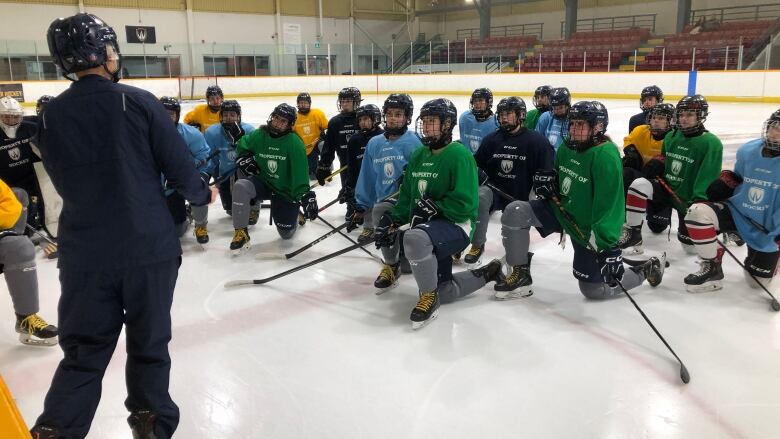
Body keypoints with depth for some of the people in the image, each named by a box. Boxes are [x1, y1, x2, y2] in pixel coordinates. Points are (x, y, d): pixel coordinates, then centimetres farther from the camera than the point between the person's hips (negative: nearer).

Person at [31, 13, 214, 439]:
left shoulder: (50, 117, 1)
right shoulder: (138, 102, -10)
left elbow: (66, 185, 10)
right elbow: (177, 163, -7)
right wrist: (202, 193, 13)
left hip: (84, 254, 3)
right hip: (149, 247, -2)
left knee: (84, 350, 14)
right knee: (149, 340, 14)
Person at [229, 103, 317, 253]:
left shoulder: (294, 142, -19)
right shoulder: (258, 135, -9)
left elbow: (300, 172, -24)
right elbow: (241, 146, 13)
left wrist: (305, 195, -32)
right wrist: (244, 159, -6)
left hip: (286, 190, -2)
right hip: (262, 182, 2)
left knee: (286, 234, 2)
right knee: (241, 186, -31)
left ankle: (295, 215, 40)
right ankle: (241, 233, -16)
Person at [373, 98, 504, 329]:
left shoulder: (459, 154, -13)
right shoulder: (418, 155, 10)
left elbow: (464, 203, -18)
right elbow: (406, 197, 11)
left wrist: (433, 207, -24)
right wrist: (392, 218, -4)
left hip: (456, 226, -8)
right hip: (427, 226, 8)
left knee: (415, 238, -38)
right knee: (443, 293, 7)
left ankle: (429, 296, -16)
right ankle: (487, 274, 30)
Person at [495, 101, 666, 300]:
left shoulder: (606, 156, -25)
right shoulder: (567, 146, -2)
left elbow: (607, 206, -27)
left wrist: (608, 246, -30)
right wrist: (547, 179, -4)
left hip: (587, 228, -6)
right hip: (561, 209, 7)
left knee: (594, 290, 0)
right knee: (515, 212, -15)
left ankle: (647, 269, 25)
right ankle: (520, 275, -2)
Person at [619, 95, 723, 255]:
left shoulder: (711, 143, -14)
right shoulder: (671, 136, 4)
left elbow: (708, 179, -19)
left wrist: (699, 204, -28)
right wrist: (656, 163, -1)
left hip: (688, 199, -4)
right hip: (667, 187, 4)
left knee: (691, 245, -2)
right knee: (639, 184, -27)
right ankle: (633, 234, -18)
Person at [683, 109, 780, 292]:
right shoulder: (748, 150, -3)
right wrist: (724, 182, -4)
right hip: (737, 211, 2)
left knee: (758, 282, 2)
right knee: (697, 212, -28)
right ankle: (711, 268, -12)